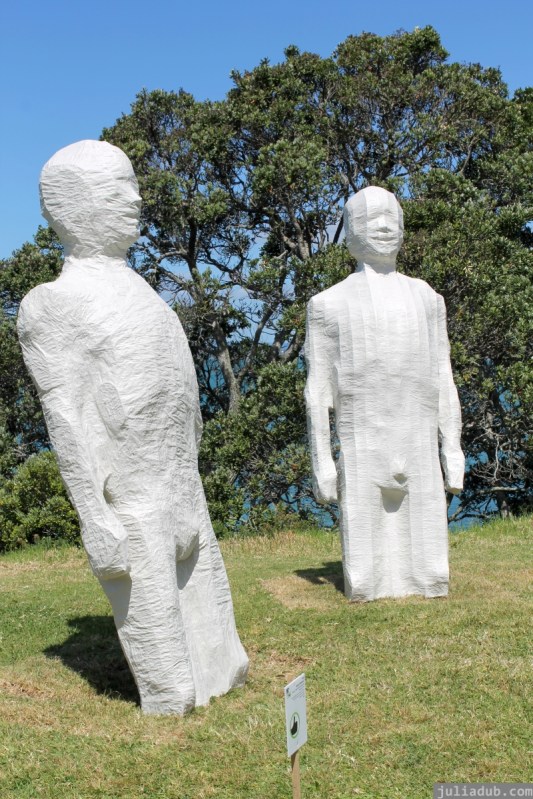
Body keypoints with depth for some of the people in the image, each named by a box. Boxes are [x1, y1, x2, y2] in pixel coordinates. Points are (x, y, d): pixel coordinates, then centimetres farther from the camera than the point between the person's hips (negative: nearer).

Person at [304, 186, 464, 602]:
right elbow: (318, 390, 0)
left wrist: (453, 449, 6)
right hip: (362, 451, -3)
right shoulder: (330, 304, 3)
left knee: (425, 547, 6)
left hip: (420, 451, 3)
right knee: (367, 554, 0)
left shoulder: (426, 298, 12)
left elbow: (443, 381, 12)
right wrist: (321, 459, -5)